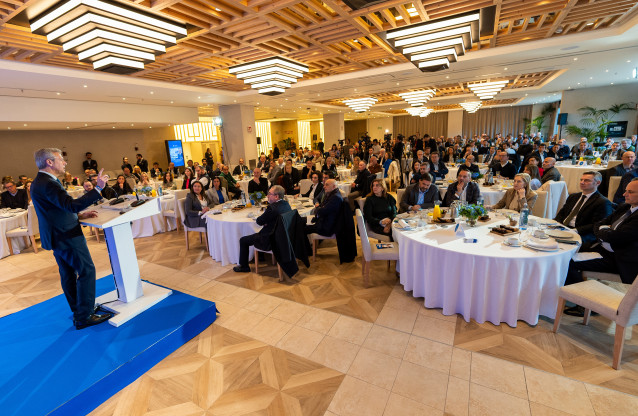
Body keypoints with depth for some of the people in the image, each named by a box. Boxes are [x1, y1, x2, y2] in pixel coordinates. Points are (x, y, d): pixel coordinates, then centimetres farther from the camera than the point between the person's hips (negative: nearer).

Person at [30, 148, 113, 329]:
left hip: (56, 237, 11)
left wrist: (79, 215, 9)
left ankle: (78, 311, 30)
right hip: (67, 237, -11)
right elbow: (72, 205, -32)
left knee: (68, 274, 17)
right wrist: (98, 188, -33)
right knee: (87, 271, -5)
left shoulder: (40, 182, 13)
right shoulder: (47, 184, -21)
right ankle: (84, 317, 2)